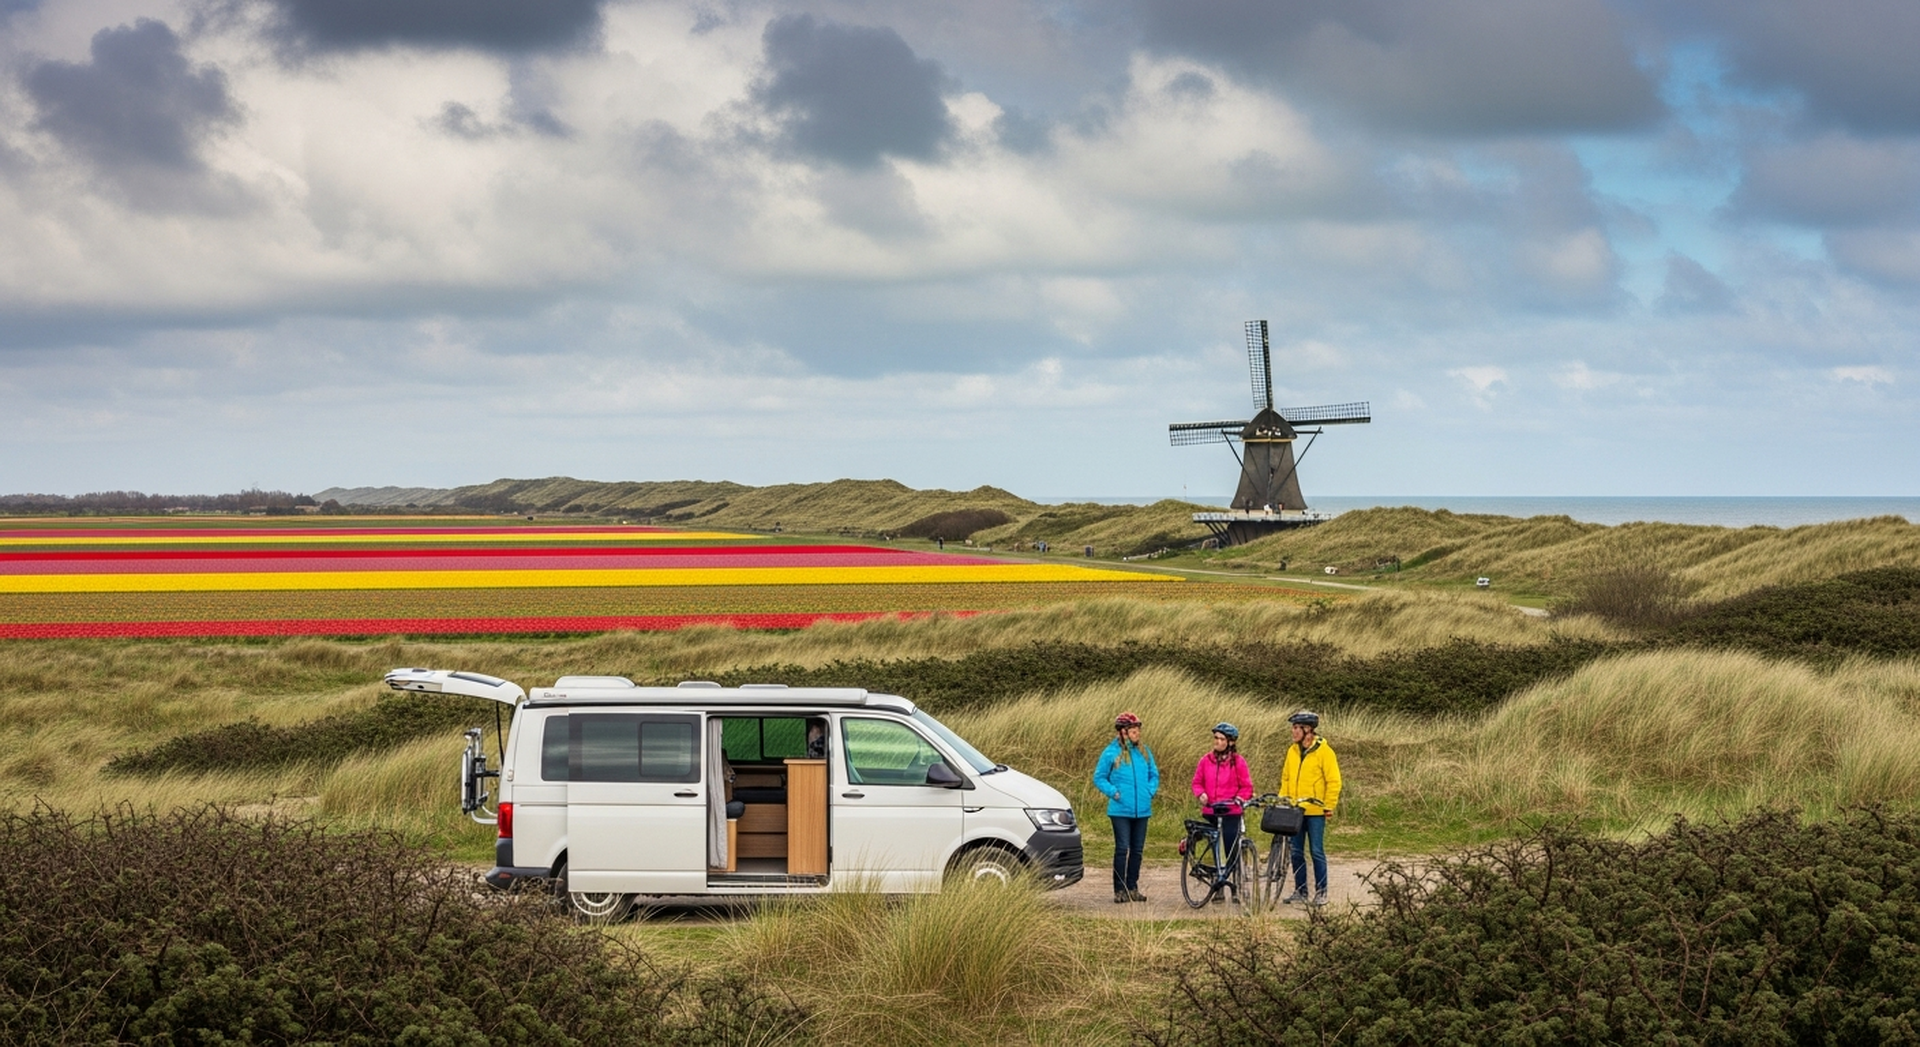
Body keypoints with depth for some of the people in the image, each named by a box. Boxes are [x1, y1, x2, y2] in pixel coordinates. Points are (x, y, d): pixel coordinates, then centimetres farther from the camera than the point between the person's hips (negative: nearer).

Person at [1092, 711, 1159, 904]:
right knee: (1122, 849, -7)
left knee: (1138, 850, 9)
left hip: (1142, 809, 5)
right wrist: (1113, 792, -10)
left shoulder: (1144, 752, 9)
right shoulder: (1111, 753, -4)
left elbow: (1154, 774, 19)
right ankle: (1120, 890, -2)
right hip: (1121, 810, -5)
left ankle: (1133, 888, 17)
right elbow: (1099, 778, 0)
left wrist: (1150, 791, 4)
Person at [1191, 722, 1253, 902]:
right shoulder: (1206, 760, 5)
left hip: (1231, 813, -3)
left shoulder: (1238, 761, -4)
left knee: (1232, 852, -5)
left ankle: (1236, 889, 1)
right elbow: (1197, 782, 12)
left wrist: (1238, 799, -15)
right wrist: (1201, 794, -7)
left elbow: (1247, 787, 1)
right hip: (1210, 812, 3)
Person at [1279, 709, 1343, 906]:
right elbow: (1286, 778, 17)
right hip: (1294, 811, 5)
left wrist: (1328, 806, -10)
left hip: (1315, 811, -5)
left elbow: (1334, 781, -7)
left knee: (1317, 852, -1)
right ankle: (1300, 890, 16)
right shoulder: (1292, 751, 8)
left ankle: (1321, 892, 6)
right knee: (1296, 852, 7)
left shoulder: (1323, 751, -8)